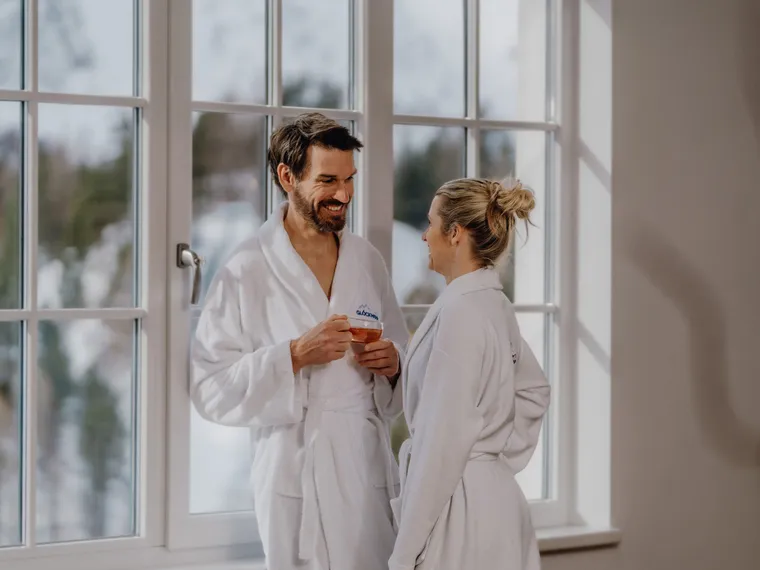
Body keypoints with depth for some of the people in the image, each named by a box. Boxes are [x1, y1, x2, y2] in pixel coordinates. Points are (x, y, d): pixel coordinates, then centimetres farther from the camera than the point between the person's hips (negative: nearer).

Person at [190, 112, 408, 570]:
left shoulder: (367, 260, 9)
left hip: (368, 468, 5)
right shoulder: (247, 273, -7)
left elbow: (402, 353, 18)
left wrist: (392, 365, -4)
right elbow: (211, 391, -12)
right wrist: (294, 356, -21)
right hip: (296, 476, -4)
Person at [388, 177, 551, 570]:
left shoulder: (460, 312, -19)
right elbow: (534, 391, 23)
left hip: (460, 508, -9)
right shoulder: (493, 304, 8)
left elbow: (442, 442, -21)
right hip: (494, 496, 9)